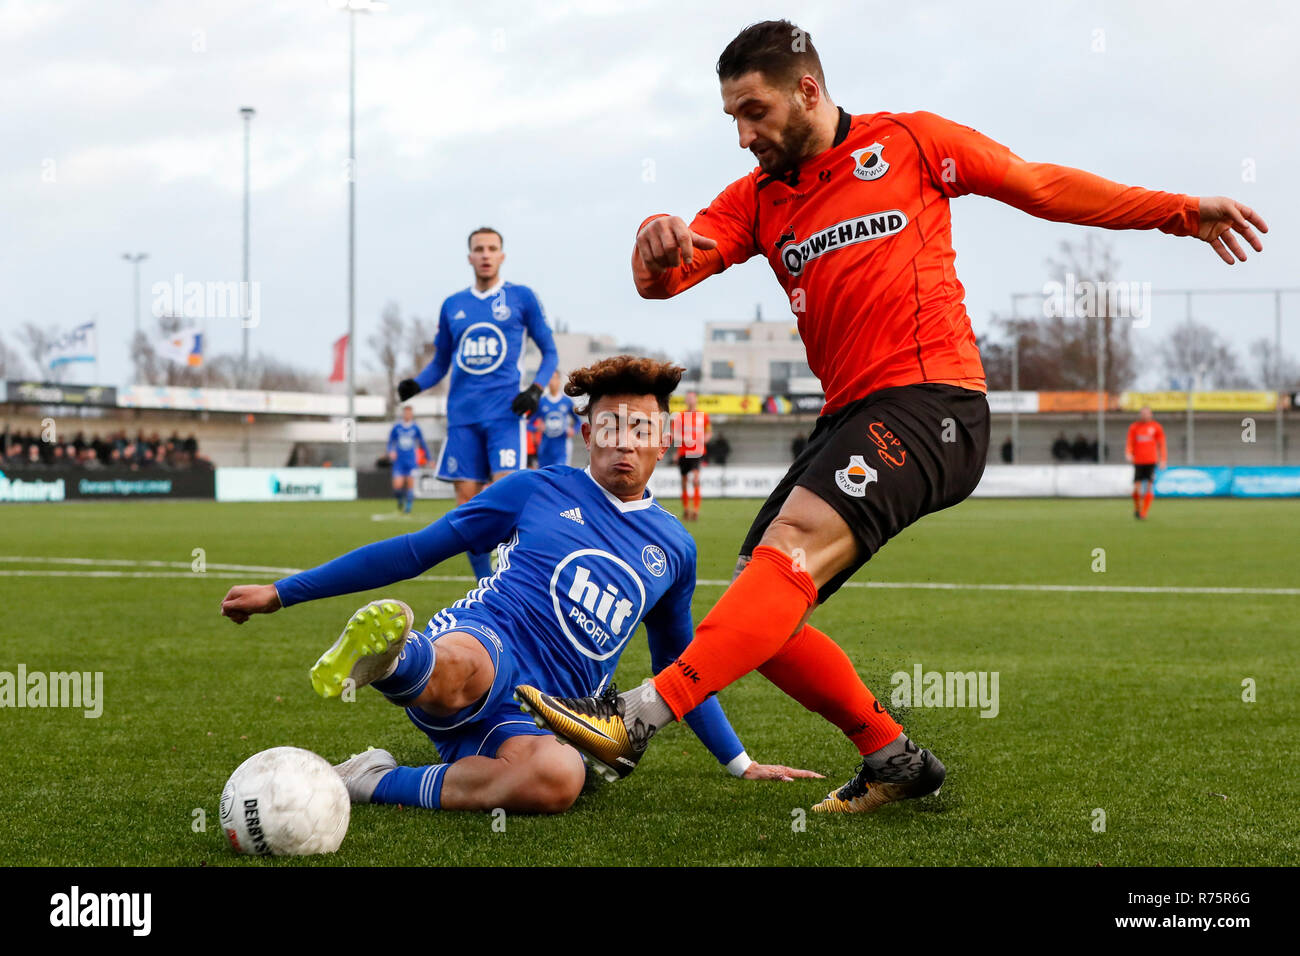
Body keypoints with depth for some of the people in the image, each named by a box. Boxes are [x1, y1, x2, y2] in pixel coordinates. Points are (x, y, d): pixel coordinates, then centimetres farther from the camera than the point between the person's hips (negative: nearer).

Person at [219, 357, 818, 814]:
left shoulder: (673, 548, 21)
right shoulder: (539, 491, 13)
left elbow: (677, 667, 35)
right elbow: (416, 551, 14)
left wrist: (741, 763, 35)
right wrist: (283, 593, 11)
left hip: (539, 719, 2)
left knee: (558, 777, -39)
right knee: (462, 669, -43)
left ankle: (380, 783, -30)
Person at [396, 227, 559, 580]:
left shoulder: (521, 297, 4)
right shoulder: (452, 305, 14)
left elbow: (550, 352, 8)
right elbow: (440, 362, 20)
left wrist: (536, 389, -10)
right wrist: (415, 384, 0)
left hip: (505, 413, -4)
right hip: (463, 417, 4)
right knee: (467, 503, 0)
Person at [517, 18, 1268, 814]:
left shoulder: (910, 142, 6)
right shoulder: (756, 198, 17)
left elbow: (1044, 186, 15)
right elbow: (669, 277, 2)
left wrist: (1182, 212, 15)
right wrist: (658, 248, -24)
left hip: (932, 402, -7)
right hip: (850, 419, 7)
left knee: (794, 543, -27)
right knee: (761, 614, -1)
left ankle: (640, 718, -39)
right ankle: (895, 759, 15)